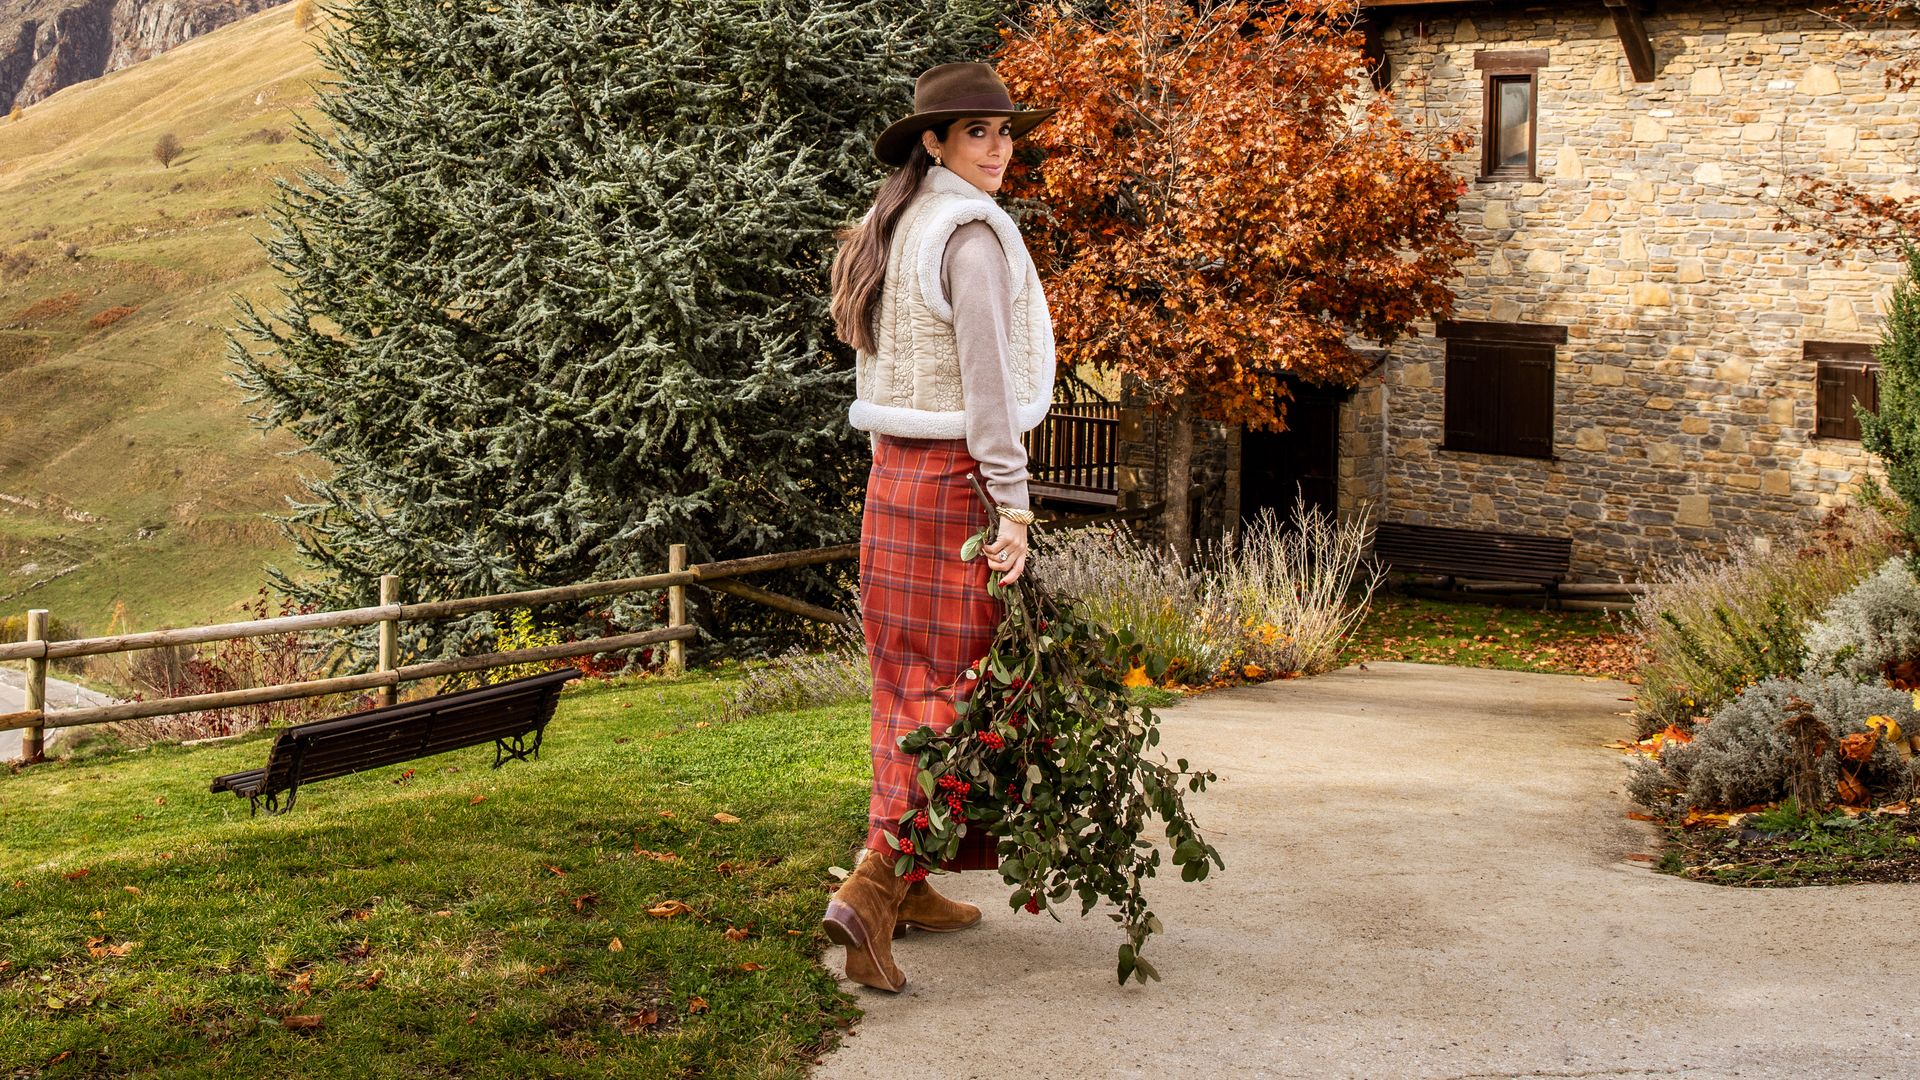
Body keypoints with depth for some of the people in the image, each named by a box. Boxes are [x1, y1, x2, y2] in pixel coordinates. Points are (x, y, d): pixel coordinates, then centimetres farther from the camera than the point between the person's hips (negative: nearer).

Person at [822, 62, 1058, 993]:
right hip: (958, 473, -9)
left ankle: (906, 884, 20)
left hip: (893, 470, 9)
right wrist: (1013, 507, -19)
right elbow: (986, 381, -20)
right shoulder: (972, 233, -15)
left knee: (907, 676, 13)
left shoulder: (893, 229, 12)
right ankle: (872, 887, -16)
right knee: (959, 684, -6)